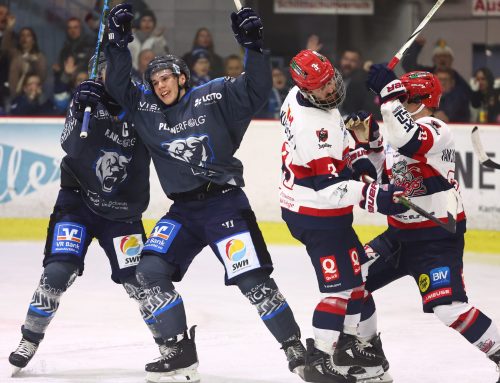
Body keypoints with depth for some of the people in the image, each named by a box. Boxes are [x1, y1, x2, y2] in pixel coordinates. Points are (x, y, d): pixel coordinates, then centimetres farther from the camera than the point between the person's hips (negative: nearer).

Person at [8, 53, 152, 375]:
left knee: (138, 279, -3)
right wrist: (82, 107, -32)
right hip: (78, 201, -1)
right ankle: (30, 340, 1)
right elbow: (72, 146, -19)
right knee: (58, 272, -13)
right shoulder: (88, 101, -8)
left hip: (122, 211, 1)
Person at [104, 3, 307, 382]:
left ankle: (295, 348, 1)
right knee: (151, 270, -11)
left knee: (253, 280, -11)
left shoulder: (214, 98, -4)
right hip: (182, 211, 5)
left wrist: (252, 44, -24)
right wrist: (119, 42, -5)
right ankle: (179, 351, -5)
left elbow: (256, 89, -11)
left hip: (225, 204, -5)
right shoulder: (147, 108, 8)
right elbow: (119, 85, 6)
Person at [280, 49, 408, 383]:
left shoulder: (302, 96, -2)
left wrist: (355, 161, 9)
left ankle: (346, 344, 32)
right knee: (339, 285, -7)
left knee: (356, 271, 21)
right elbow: (326, 186, -31)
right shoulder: (310, 125, -31)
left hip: (327, 208, 10)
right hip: (315, 214, -10)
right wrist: (373, 196, -36)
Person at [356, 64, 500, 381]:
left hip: (438, 235, -9)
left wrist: (387, 93, -37)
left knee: (447, 307, -22)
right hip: (401, 233, 9)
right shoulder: (400, 131, 10)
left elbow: (409, 141, -41)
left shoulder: (436, 130, -18)